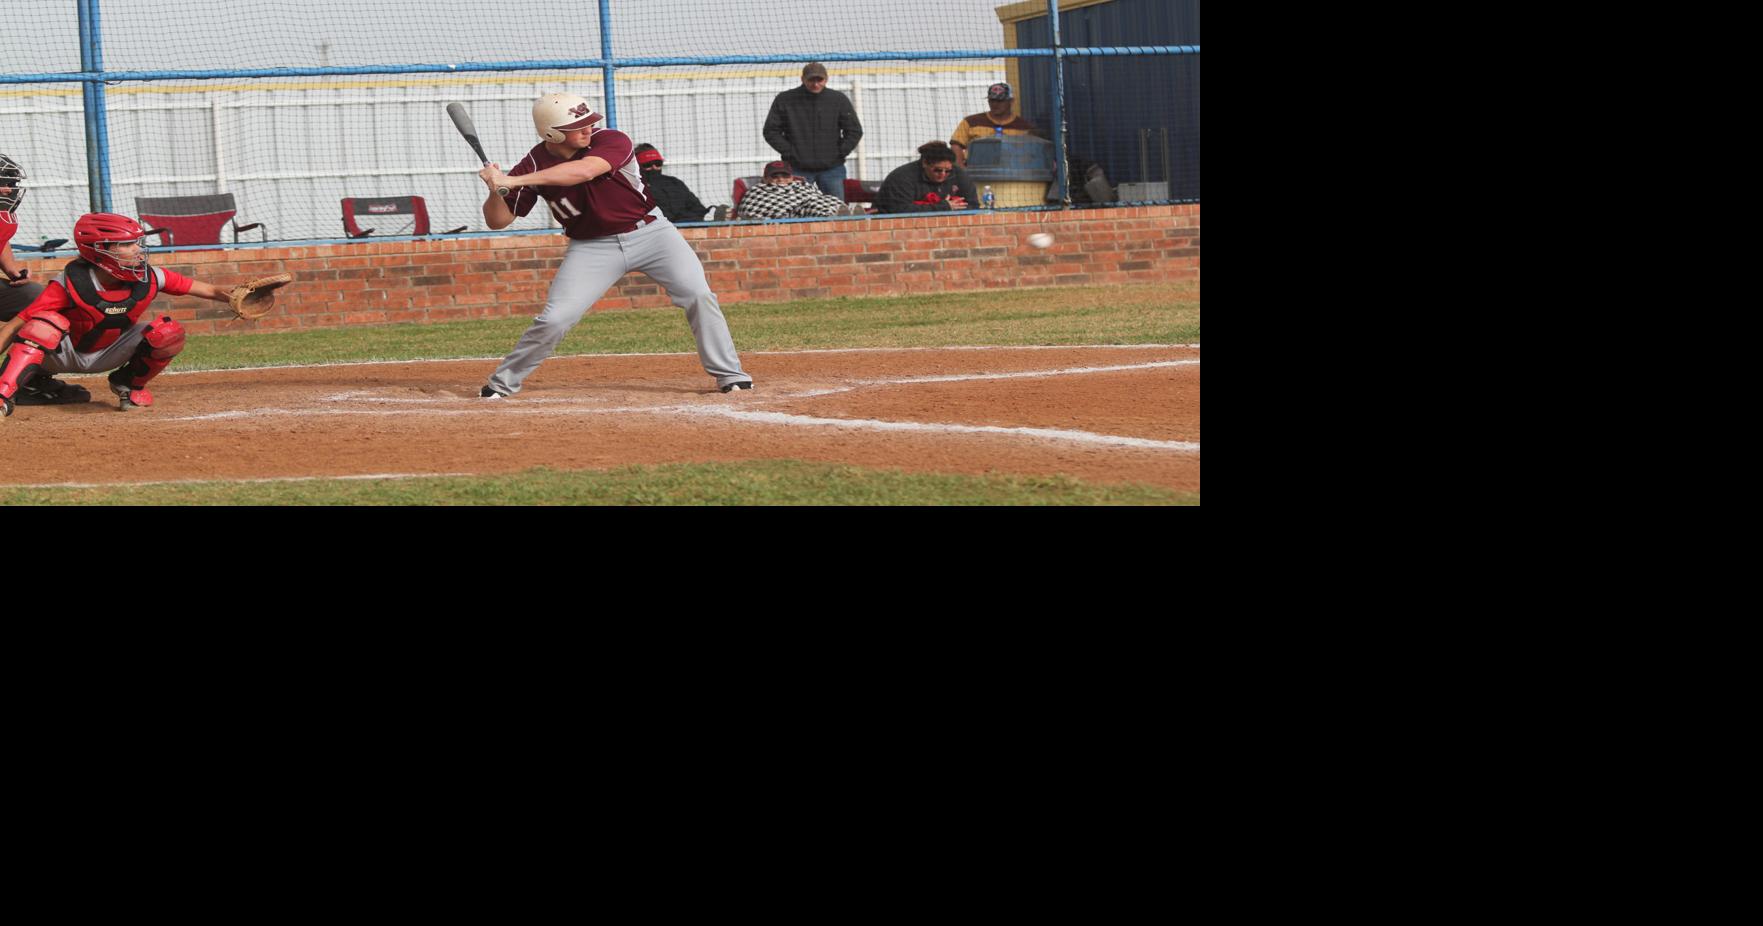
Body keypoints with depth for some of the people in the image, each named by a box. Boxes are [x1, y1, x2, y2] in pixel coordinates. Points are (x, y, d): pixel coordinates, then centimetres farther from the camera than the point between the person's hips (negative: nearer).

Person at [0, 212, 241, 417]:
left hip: (108, 356, 4)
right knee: (48, 325, -38)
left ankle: (130, 384, 6)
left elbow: (205, 290, -13)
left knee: (170, 333, -19)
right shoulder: (70, 283, -29)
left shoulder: (149, 278, -18)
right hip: (63, 354, -4)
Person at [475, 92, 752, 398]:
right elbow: (498, 221, -8)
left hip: (650, 232, 0)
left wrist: (514, 181, -46)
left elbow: (583, 171, -41)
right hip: (592, 247, 0)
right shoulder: (534, 165, -12)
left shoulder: (612, 142, -20)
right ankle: (503, 382, 8)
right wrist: (496, 191, -32)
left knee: (698, 295, -13)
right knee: (554, 320, -11)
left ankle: (729, 374, 1)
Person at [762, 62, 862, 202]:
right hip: (798, 170, -1)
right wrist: (789, 153, -6)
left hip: (831, 169, 1)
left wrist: (840, 153, -1)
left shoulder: (839, 100, 4)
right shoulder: (785, 100, 0)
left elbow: (854, 131, 9)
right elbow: (771, 131, 2)